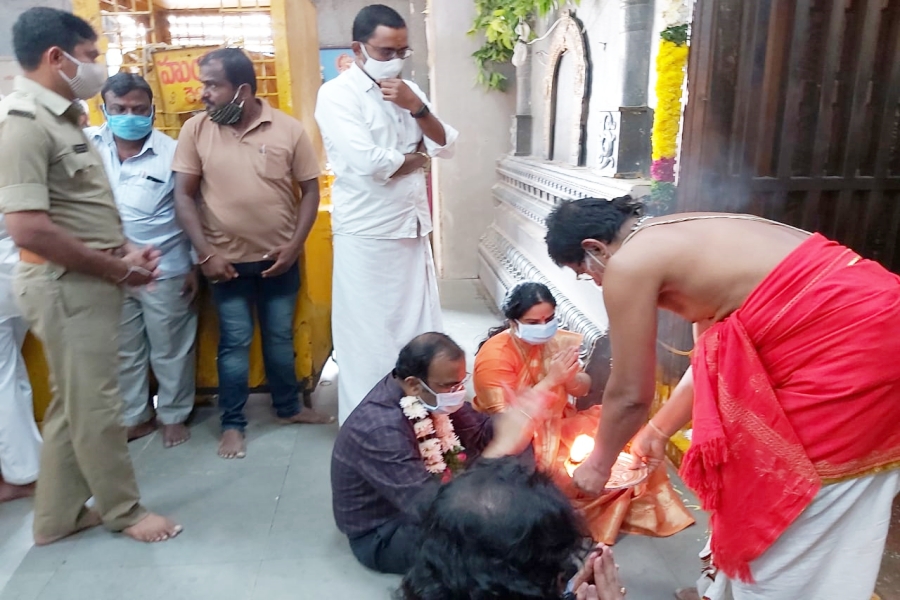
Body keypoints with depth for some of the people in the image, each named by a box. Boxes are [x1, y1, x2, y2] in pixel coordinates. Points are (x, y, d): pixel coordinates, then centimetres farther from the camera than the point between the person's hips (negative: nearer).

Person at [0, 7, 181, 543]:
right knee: (95, 405, 5)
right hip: (68, 286, -9)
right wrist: (121, 270, -17)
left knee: (74, 404, 17)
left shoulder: (61, 116, 13)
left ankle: (58, 516, 32)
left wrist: (125, 252, 5)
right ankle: (125, 511, 23)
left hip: (90, 281, 9)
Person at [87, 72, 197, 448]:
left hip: (164, 270, -3)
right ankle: (134, 416, 34)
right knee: (124, 351, 17)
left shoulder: (171, 151, -8)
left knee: (170, 349, 10)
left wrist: (196, 265, -3)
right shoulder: (89, 144, 0)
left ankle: (173, 415, 28)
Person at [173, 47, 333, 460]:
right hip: (227, 260, 0)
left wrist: (295, 245, -11)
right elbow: (184, 196, -3)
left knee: (280, 338, 15)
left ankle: (289, 408, 33)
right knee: (234, 343, 7)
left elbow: (310, 189, -2)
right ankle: (232, 424, 23)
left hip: (279, 259, 1)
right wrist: (206, 253, -11)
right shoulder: (196, 130, -4)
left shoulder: (289, 129, -5)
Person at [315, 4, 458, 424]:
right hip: (366, 235, -6)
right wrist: (417, 156, -3)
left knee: (420, 330, 12)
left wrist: (416, 107, -10)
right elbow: (370, 163, -21)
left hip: (413, 228, 6)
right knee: (368, 338, 3)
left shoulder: (407, 90, 13)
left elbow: (446, 146, 6)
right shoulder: (337, 94, -8)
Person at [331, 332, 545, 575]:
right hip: (382, 534, -7)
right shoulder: (381, 430, -35)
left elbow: (479, 434, -6)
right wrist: (500, 448, -40)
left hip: (423, 492, 8)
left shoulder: (430, 395, -12)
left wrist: (519, 416, -27)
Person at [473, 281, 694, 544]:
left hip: (558, 425, 7)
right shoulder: (495, 356, -21)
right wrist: (551, 380, -31)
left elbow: (582, 389, 4)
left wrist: (569, 376, -21)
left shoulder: (554, 340, -3)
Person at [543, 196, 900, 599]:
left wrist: (599, 464, 15)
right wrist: (658, 430, 34)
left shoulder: (629, 263, -10)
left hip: (845, 341, -10)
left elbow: (630, 395, -3)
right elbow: (713, 358, 23)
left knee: (788, 521, 9)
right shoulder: (683, 236, 16)